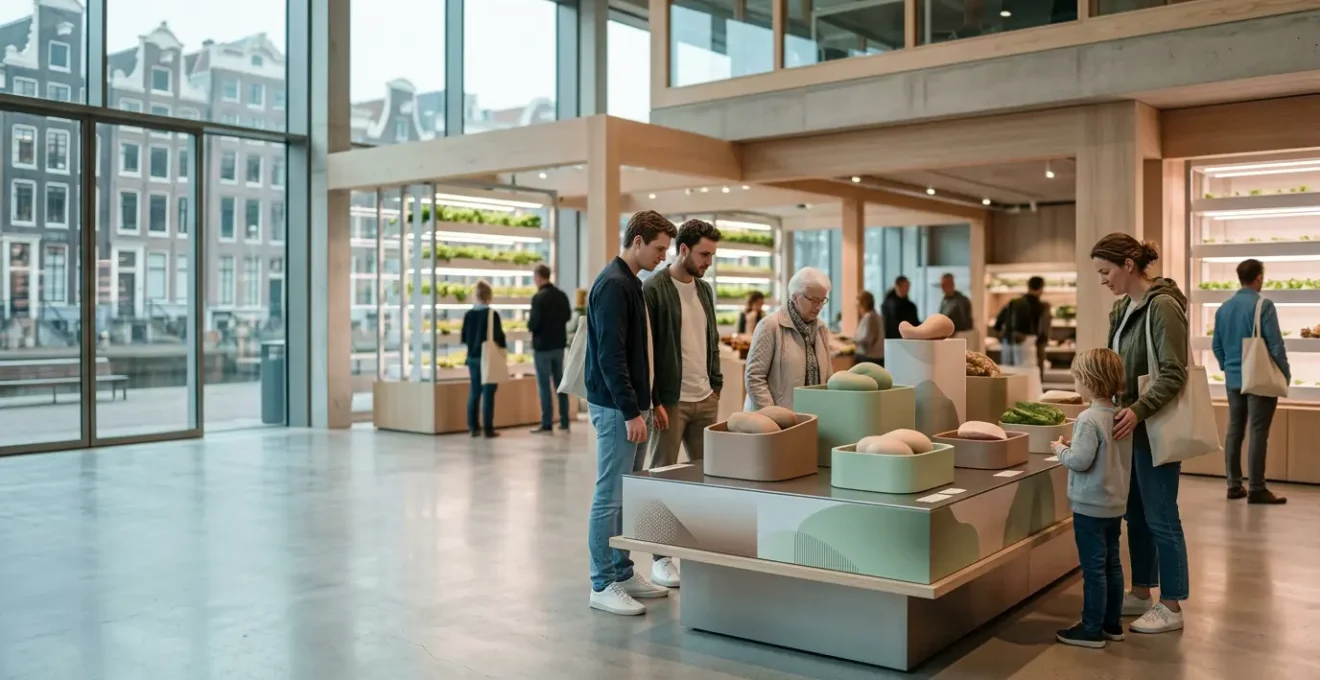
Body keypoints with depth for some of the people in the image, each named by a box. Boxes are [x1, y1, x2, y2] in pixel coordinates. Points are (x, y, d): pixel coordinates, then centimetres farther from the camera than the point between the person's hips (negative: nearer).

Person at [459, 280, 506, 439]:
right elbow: (499, 336, -12)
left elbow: (463, 337, 5)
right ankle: (488, 429, -1)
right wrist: (504, 346, 7)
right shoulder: (492, 314, -13)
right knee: (488, 393, -1)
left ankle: (473, 428, 14)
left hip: (473, 357, 5)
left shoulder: (469, 314, 0)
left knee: (474, 392, 12)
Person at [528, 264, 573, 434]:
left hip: (542, 346, -6)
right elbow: (567, 316, 16)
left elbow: (533, 324, -20)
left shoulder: (538, 297, -18)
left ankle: (547, 425, 1)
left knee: (544, 385, 0)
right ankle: (564, 422, 17)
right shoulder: (562, 295, 4)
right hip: (559, 344, 6)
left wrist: (529, 323, 1)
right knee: (560, 383, 13)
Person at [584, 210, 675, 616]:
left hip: (630, 403, 10)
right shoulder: (613, 284, -17)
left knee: (626, 494, 14)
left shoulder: (630, 283, 14)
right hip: (616, 407, -10)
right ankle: (603, 586, 4)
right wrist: (631, 411, -22)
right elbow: (610, 355, -22)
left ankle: (623, 572, 23)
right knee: (610, 496, -4)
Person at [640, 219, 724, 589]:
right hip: (670, 401, -7)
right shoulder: (653, 289, -11)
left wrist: (716, 385, 10)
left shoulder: (704, 290, 12)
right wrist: (654, 401, -15)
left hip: (705, 400, 7)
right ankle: (660, 557, 12)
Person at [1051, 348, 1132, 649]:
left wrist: (1060, 449, -7)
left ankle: (1091, 630, 6)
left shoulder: (1090, 419, -21)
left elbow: (1080, 461, -25)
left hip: (1091, 506, -9)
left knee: (1094, 568, -1)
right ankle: (1112, 623, 26)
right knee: (1112, 564, 16)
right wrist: (1074, 446, 12)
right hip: (1115, 503, 9)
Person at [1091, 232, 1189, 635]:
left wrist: (1139, 410, -29)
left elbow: (1174, 374, -20)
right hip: (1132, 425, 9)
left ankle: (1171, 607, 12)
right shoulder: (1124, 309, 11)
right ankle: (1141, 595, 27)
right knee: (1136, 514, 15)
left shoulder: (1162, 306, -16)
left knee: (1160, 518, 0)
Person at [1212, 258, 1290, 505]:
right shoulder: (1263, 305, -13)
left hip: (1233, 379, 6)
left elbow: (1216, 345, 12)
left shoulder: (1224, 308, 7)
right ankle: (1256, 489, -1)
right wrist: (1286, 374, -3)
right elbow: (1275, 344, -13)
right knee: (1258, 433, -4)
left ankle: (1234, 485, 14)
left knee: (1234, 430, 10)